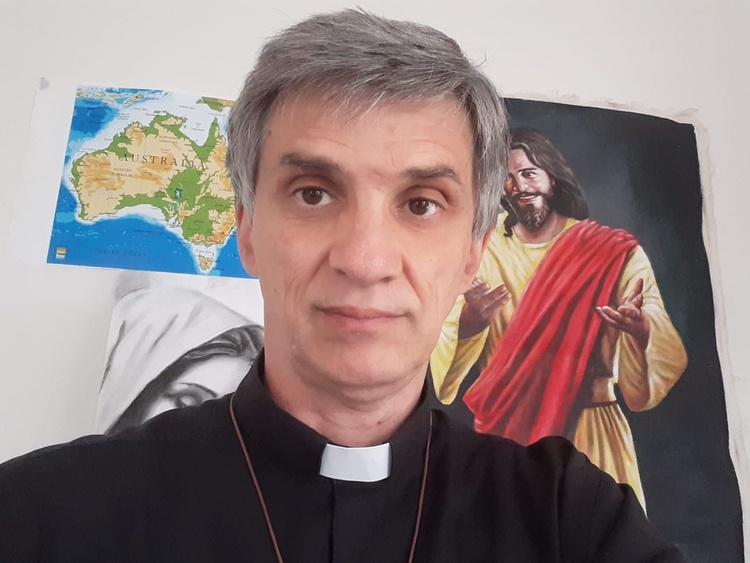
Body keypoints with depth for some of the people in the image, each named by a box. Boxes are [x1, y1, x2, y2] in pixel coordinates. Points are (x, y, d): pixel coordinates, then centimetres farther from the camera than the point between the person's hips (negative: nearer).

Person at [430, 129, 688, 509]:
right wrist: (465, 324, -27)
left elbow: (668, 356, -8)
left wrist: (640, 328, -30)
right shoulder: (483, 250, 1)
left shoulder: (611, 251, -2)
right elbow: (443, 348, -6)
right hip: (504, 432, 1)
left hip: (592, 430, 0)